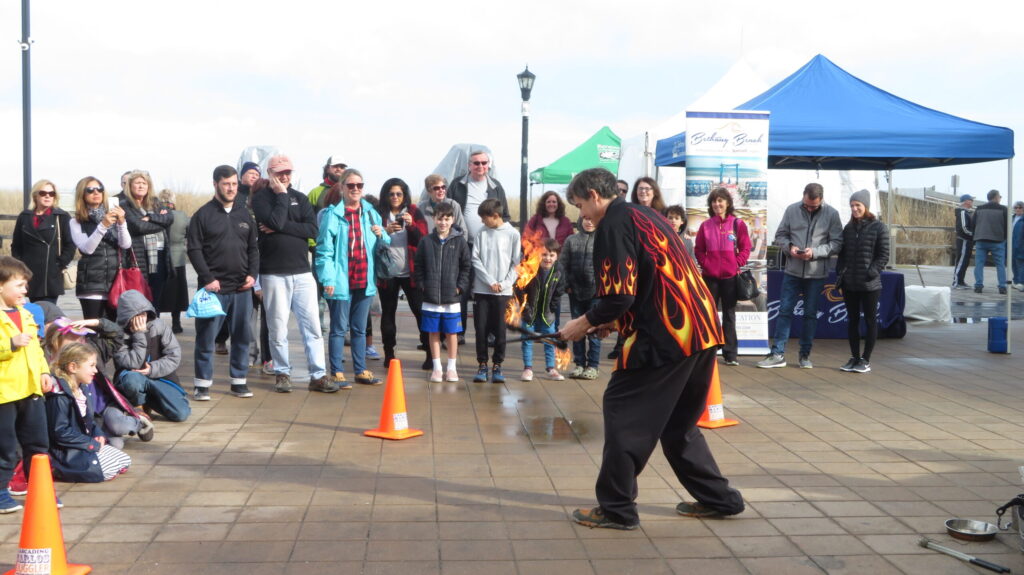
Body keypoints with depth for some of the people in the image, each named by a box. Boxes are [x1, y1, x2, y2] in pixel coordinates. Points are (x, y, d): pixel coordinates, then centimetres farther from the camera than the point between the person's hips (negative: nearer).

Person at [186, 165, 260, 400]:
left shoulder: (244, 214, 14)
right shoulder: (204, 214, 0)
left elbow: (253, 248, 16)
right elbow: (194, 249, -4)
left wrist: (252, 274, 1)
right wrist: (207, 278, -11)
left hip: (242, 288, 4)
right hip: (213, 287, -4)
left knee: (242, 336, 7)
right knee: (206, 337, 0)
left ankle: (239, 381, 17)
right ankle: (202, 384, 8)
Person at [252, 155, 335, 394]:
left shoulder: (300, 198, 11)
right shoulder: (261, 198, 1)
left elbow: (312, 229, -3)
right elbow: (275, 222, -18)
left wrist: (281, 228, -12)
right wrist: (282, 195, -8)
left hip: (302, 272, 3)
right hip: (274, 274, -3)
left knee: (312, 325, 0)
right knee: (278, 327, 4)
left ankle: (318, 376, 5)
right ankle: (282, 373, 18)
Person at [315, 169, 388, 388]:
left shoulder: (371, 213, 9)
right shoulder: (332, 214, -8)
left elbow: (385, 244, 17)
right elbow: (324, 249, -11)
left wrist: (381, 235, -5)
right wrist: (328, 279, -17)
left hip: (364, 280, 5)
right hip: (341, 281, -5)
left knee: (360, 329, 15)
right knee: (338, 328, 2)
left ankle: (361, 370, 24)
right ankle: (337, 373, 10)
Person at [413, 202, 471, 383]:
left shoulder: (459, 241, 0)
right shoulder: (427, 241, 3)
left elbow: (466, 266, 3)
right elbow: (418, 266, 8)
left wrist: (460, 287, -4)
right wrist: (422, 285, -1)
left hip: (452, 298, -1)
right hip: (430, 298, 1)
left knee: (451, 333, 6)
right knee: (433, 333, 7)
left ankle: (451, 368, 17)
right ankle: (436, 367, 17)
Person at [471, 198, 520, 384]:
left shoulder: (512, 234, -1)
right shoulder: (482, 233, 5)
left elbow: (516, 263, 0)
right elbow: (476, 259, 2)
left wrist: (504, 283, -10)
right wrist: (490, 281, -8)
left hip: (503, 291, -2)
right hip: (482, 289, 2)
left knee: (499, 329, 1)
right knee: (481, 328, 1)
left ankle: (497, 365, 12)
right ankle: (482, 364, 11)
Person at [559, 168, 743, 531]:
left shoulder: (613, 224, -8)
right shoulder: (645, 216, 21)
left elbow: (618, 296, -15)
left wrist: (586, 323, 1)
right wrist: (614, 322, 21)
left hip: (667, 334, -9)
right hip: (702, 330, 9)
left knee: (622, 411, 1)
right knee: (677, 420, 21)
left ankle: (616, 509, 7)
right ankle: (718, 498, 26)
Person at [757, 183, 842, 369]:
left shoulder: (831, 214, -4)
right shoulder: (792, 210, -1)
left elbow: (837, 242, -6)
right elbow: (780, 235, 6)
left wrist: (815, 252, -18)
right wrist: (789, 247, -14)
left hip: (817, 273, -1)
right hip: (792, 271, 1)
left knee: (810, 314, 8)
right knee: (785, 311, 2)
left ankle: (805, 354, 19)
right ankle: (778, 354, 7)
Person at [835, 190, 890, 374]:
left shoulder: (878, 228, -4)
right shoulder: (848, 228, 11)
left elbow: (883, 255, -6)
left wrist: (872, 271, -16)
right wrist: (839, 273, 5)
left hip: (870, 284, -5)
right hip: (849, 284, 5)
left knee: (870, 320, 4)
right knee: (852, 320, 10)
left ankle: (866, 359, 10)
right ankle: (854, 357, 19)